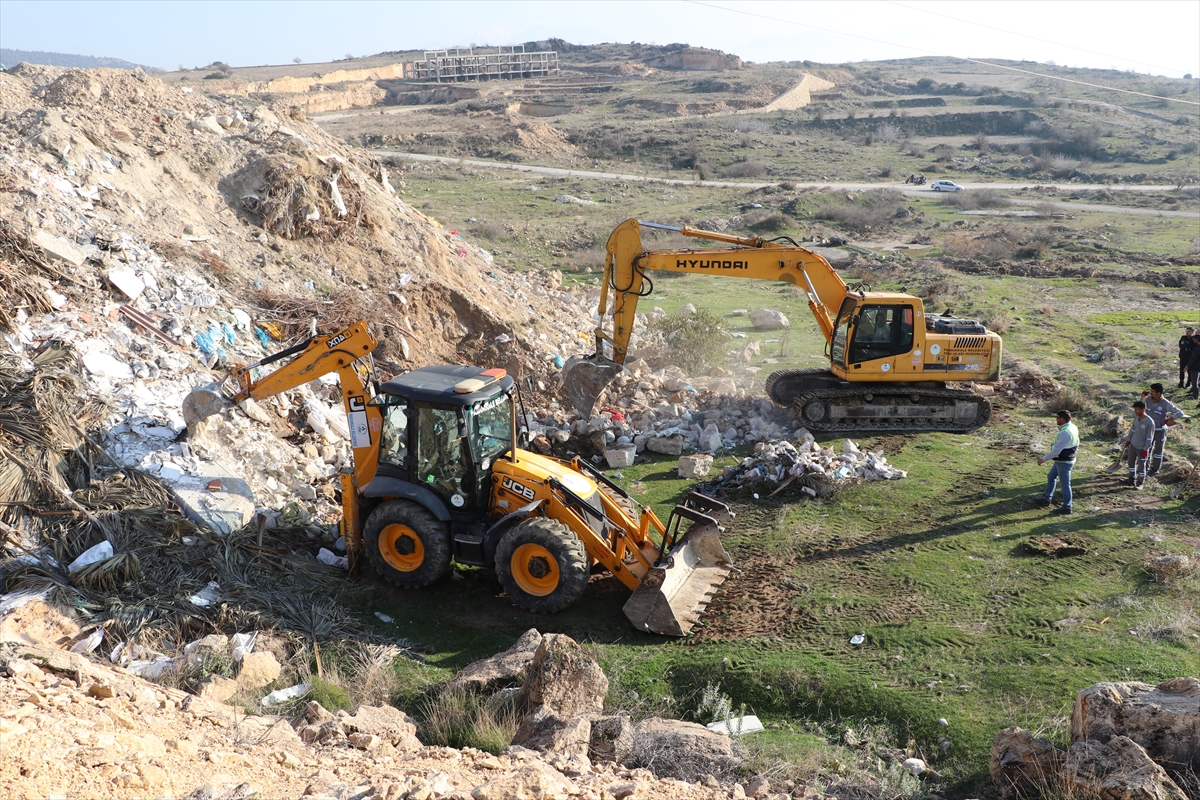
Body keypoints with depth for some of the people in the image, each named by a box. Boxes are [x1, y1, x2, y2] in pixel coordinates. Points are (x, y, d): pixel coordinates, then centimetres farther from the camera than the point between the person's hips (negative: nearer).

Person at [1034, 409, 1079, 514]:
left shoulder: (1065, 433, -29)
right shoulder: (1073, 427, 2)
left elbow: (1056, 450, -28)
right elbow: (1077, 444, 15)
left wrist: (1043, 459, -20)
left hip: (1063, 462, -11)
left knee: (1065, 484, 2)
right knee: (1051, 477, 21)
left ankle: (1067, 507, 14)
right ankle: (1046, 499, 32)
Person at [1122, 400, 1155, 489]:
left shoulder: (1149, 422, -23)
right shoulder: (1136, 417, -4)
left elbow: (1149, 437, -18)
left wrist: (1145, 450, -16)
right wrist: (1128, 440, 16)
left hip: (1142, 448, -7)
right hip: (1133, 445, 7)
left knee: (1141, 466, 6)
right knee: (1130, 462, 17)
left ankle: (1140, 483, 19)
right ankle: (1132, 480, 33)